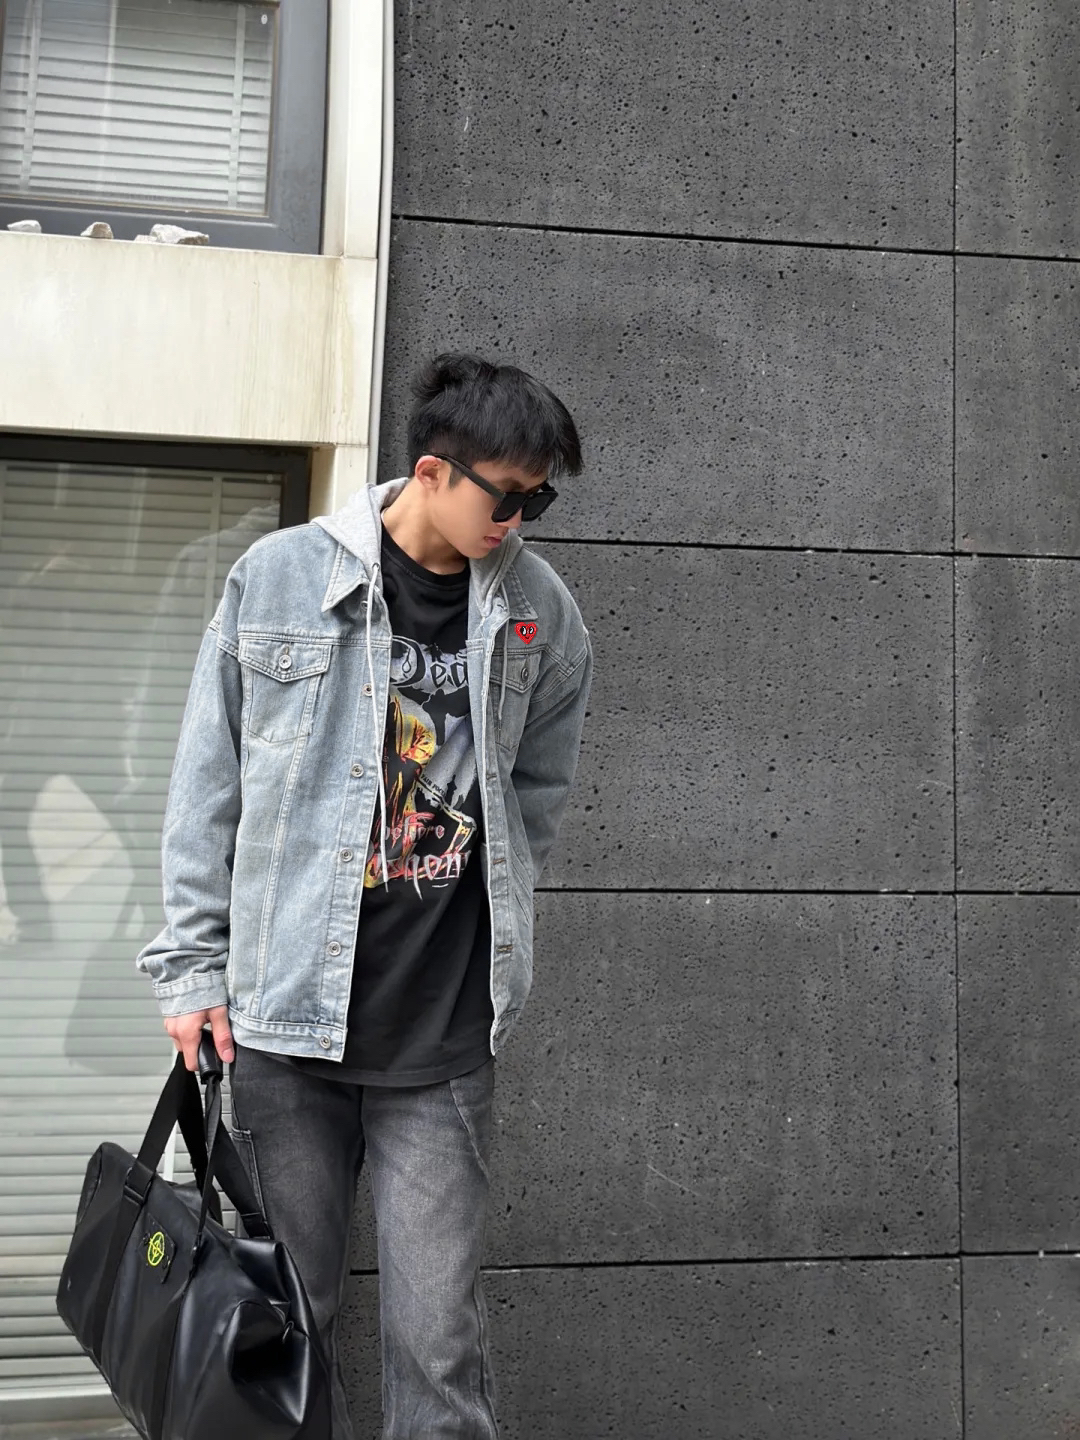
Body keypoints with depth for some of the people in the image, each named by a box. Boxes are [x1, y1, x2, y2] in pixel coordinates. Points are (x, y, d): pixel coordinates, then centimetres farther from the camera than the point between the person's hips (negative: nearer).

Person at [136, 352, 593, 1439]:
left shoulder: (540, 614, 3)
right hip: (285, 1019, 0)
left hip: (444, 1035, 1)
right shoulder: (278, 578, -1)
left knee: (439, 1334, 1)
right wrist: (192, 964, 2)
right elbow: (207, 785, 4)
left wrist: (473, 923, 6)